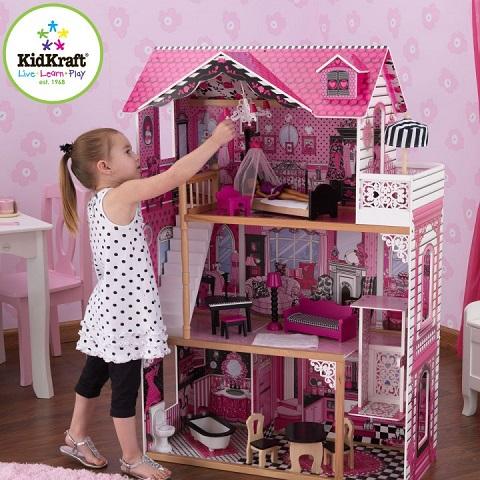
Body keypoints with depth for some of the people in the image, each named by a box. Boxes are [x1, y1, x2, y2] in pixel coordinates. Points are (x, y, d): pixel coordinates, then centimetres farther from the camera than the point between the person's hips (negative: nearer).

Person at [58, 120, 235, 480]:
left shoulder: (99, 201, 8)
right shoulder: (123, 194, -20)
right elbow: (174, 176, -25)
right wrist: (215, 140, -19)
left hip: (110, 309, 10)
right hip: (123, 312, -10)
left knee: (95, 374, 23)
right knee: (125, 386, 5)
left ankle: (77, 437, 40)